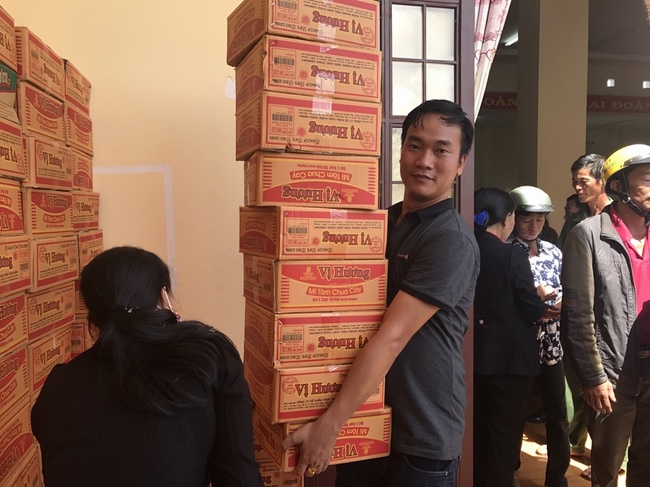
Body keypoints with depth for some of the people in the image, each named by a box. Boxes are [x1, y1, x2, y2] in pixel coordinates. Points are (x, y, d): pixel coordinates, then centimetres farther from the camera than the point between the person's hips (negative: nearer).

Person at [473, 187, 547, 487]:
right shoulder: (513, 256, -17)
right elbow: (533, 310, -14)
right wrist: (542, 304, 6)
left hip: (474, 353, 5)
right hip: (510, 356, -5)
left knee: (477, 429, 20)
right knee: (505, 431, 10)